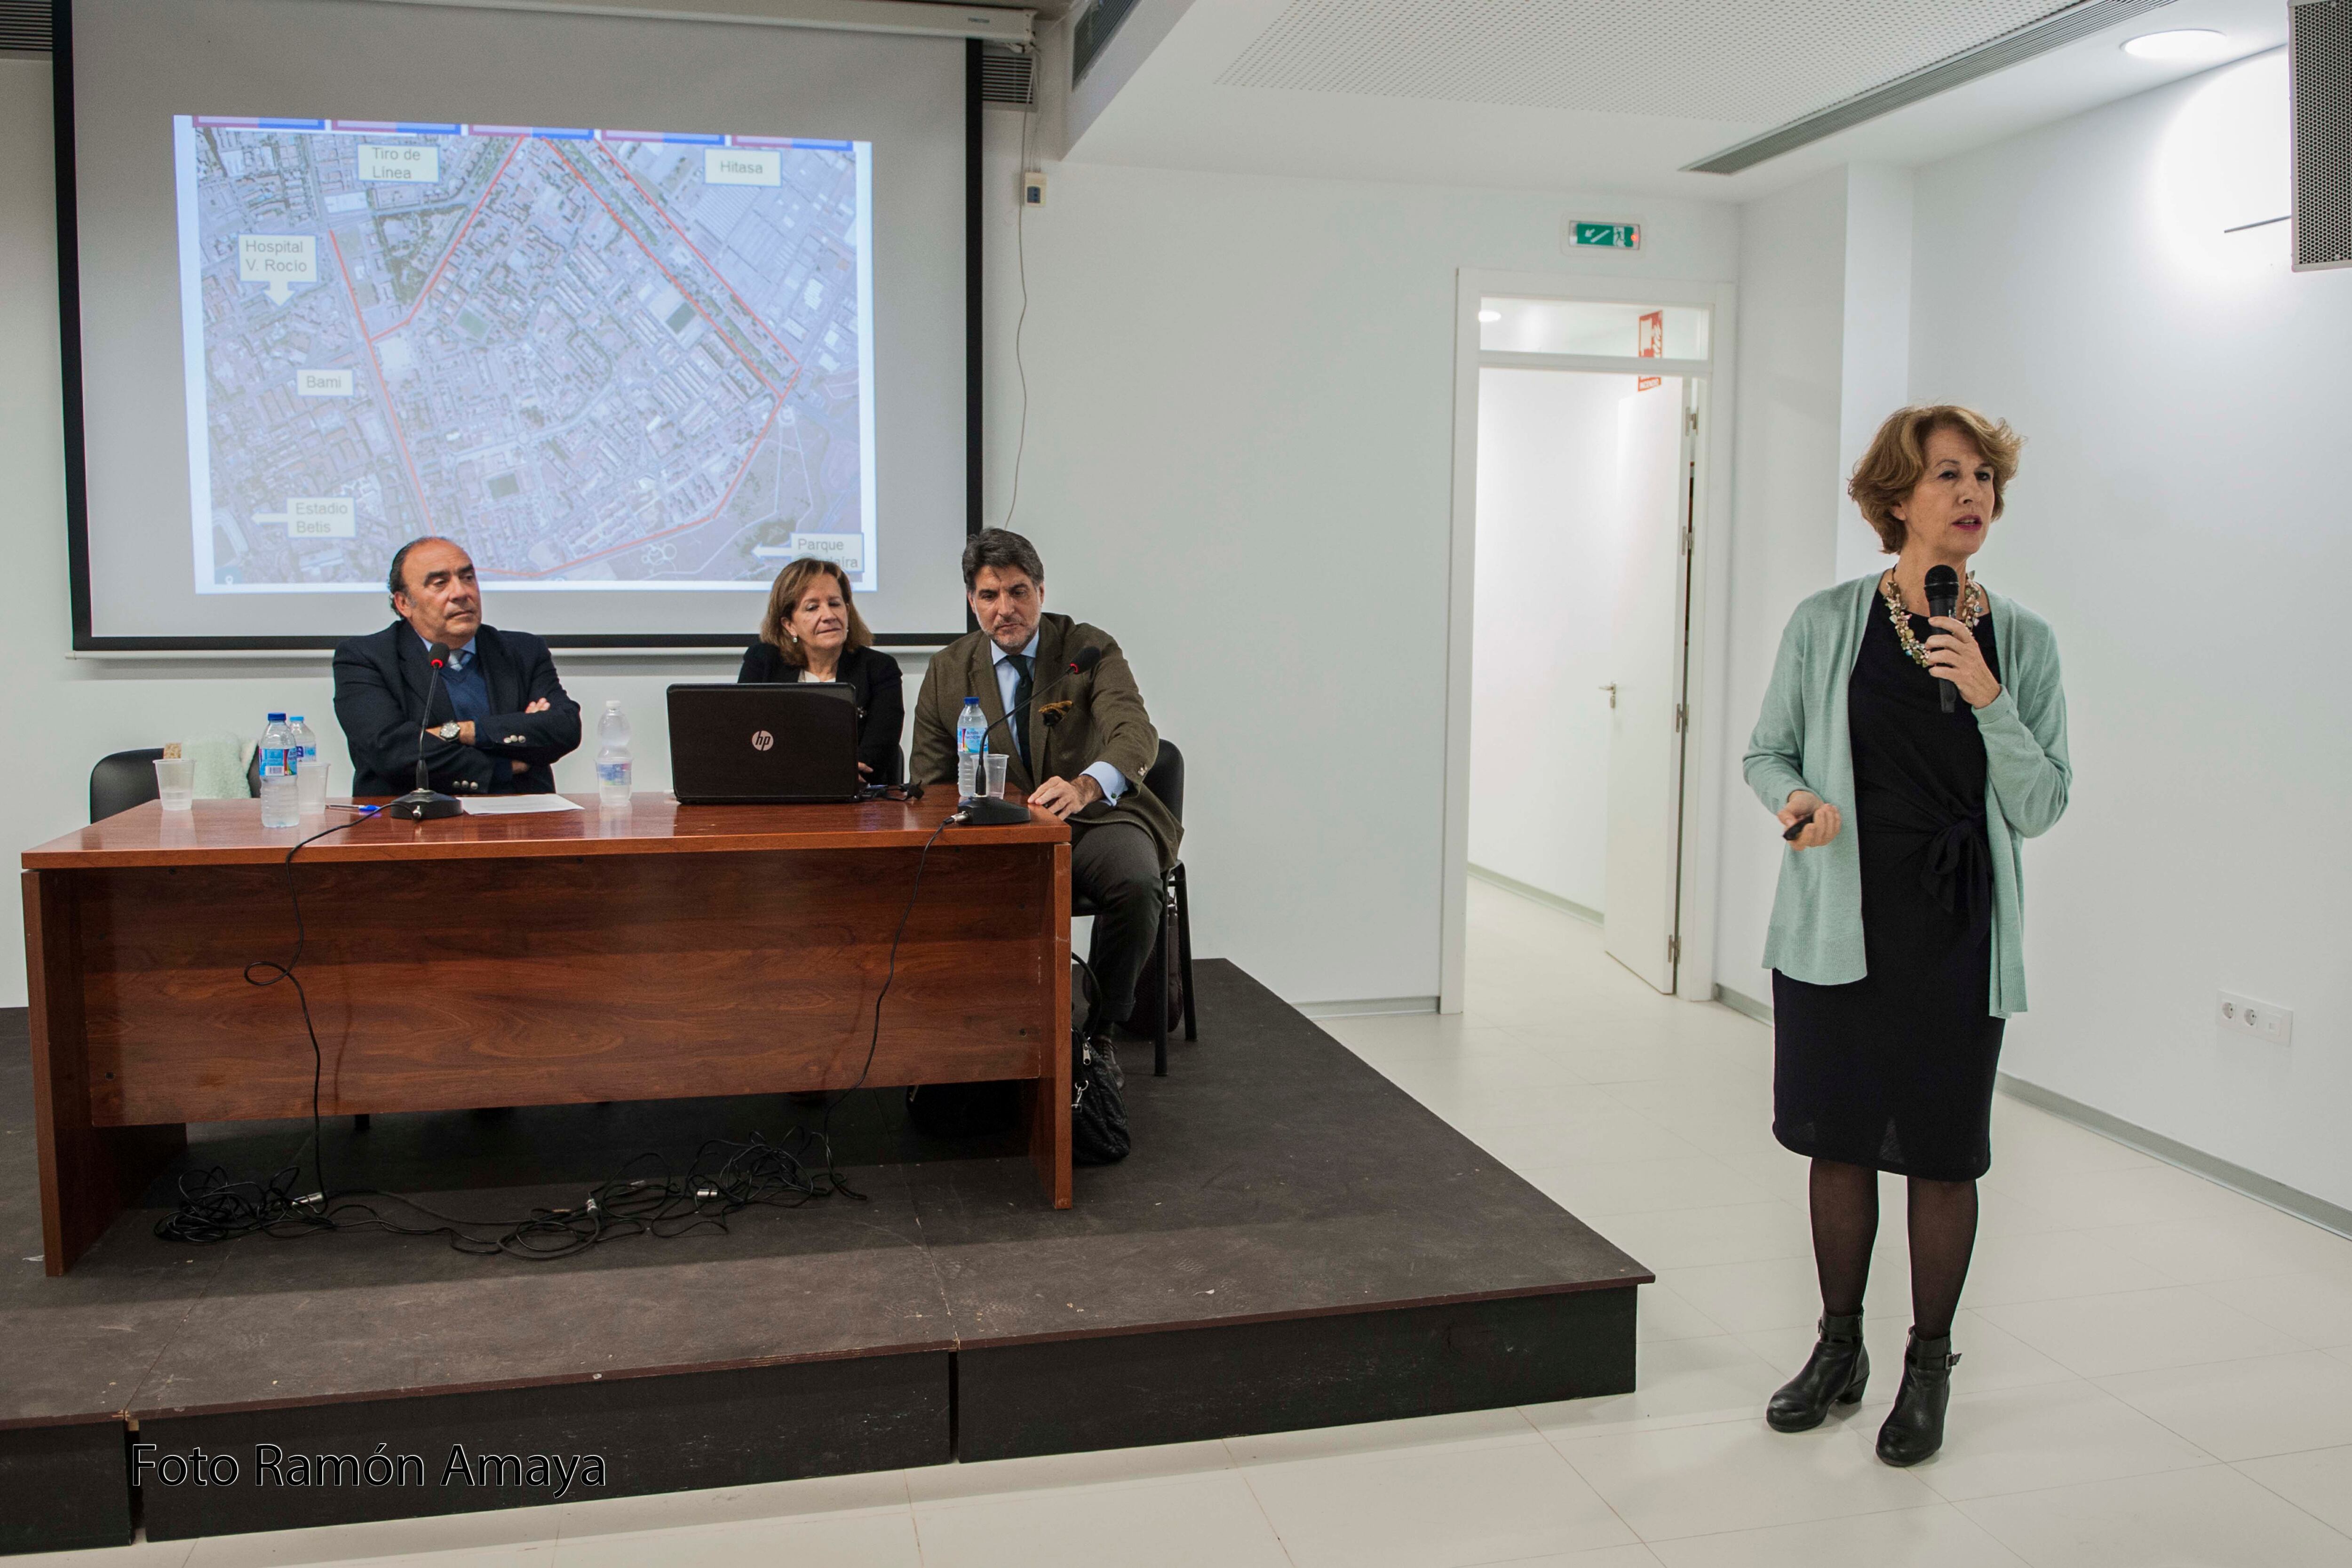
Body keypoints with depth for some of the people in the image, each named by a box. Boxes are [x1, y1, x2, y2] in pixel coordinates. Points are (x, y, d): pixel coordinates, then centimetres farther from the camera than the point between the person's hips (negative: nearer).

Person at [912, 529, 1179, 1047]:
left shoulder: (1091, 649, -4)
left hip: (1096, 819, -1)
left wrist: (1083, 786, -46)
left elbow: (1136, 734, -23)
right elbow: (929, 782, 9)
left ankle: (1099, 1031, -12)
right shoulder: (948, 670, 5)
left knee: (1136, 886, -34)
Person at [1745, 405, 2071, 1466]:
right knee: (1841, 1139, 11)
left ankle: (1928, 1369, 26)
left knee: (1943, 1154, 7)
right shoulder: (1826, 625, -2)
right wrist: (1793, 800, -16)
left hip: (1957, 936, 0)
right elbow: (1767, 751, 7)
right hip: (1838, 927, 0)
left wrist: (1988, 697, -16)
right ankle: (1839, 1348, 30)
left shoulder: (2021, 642, 1)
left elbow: (2042, 809, -2)